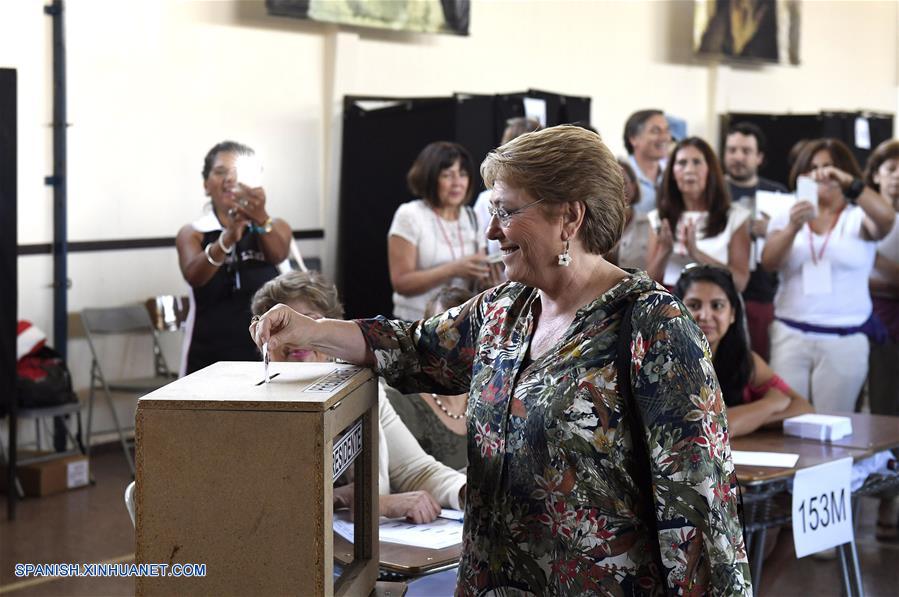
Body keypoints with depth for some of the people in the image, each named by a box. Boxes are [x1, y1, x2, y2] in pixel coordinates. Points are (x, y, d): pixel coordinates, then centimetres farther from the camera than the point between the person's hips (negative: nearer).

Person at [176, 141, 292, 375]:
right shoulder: (193, 233, 3)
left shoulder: (275, 227, 6)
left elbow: (278, 255, -17)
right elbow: (193, 275, -18)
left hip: (267, 356, 1)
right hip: (209, 359, 0)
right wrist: (228, 238, -36)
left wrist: (261, 220, -38)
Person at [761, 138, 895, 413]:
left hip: (845, 340, -1)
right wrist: (793, 228, -23)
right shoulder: (786, 217, 11)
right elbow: (768, 262, -5)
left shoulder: (859, 218, 5)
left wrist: (849, 182, -32)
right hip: (790, 335, 2)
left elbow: (886, 219, -18)